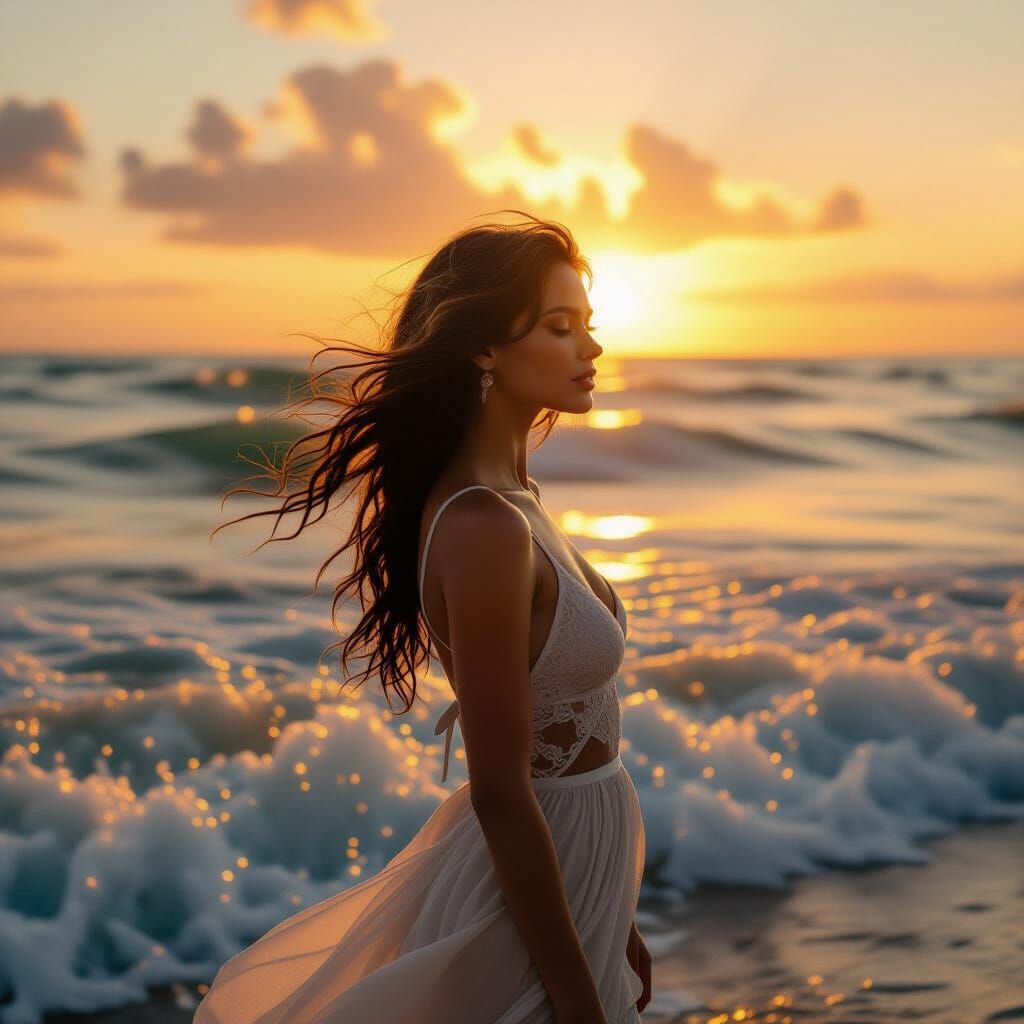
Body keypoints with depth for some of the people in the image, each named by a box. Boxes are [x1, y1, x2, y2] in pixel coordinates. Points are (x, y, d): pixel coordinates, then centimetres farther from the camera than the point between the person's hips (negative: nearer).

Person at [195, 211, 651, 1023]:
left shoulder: (508, 499, 4)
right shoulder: (485, 530, -25)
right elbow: (500, 791, -24)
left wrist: (610, 923, 16)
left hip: (565, 870, 9)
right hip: (529, 899, -9)